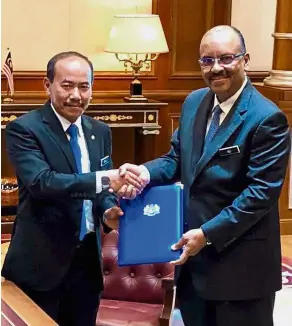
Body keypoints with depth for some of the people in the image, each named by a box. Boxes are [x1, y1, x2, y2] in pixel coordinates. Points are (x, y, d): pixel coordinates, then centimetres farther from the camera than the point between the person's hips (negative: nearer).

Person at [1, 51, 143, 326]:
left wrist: (109, 211, -10)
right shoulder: (24, 129, -11)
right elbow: (41, 181, -26)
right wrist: (103, 178, -37)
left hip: (88, 257, 6)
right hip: (41, 261, -6)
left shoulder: (100, 132, 10)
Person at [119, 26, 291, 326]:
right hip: (193, 251, 7)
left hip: (240, 262, -7)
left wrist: (208, 233, -22)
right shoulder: (194, 102, 7)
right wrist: (145, 171, -10)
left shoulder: (266, 118, -17)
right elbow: (177, 159, 13)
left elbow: (262, 191, -21)